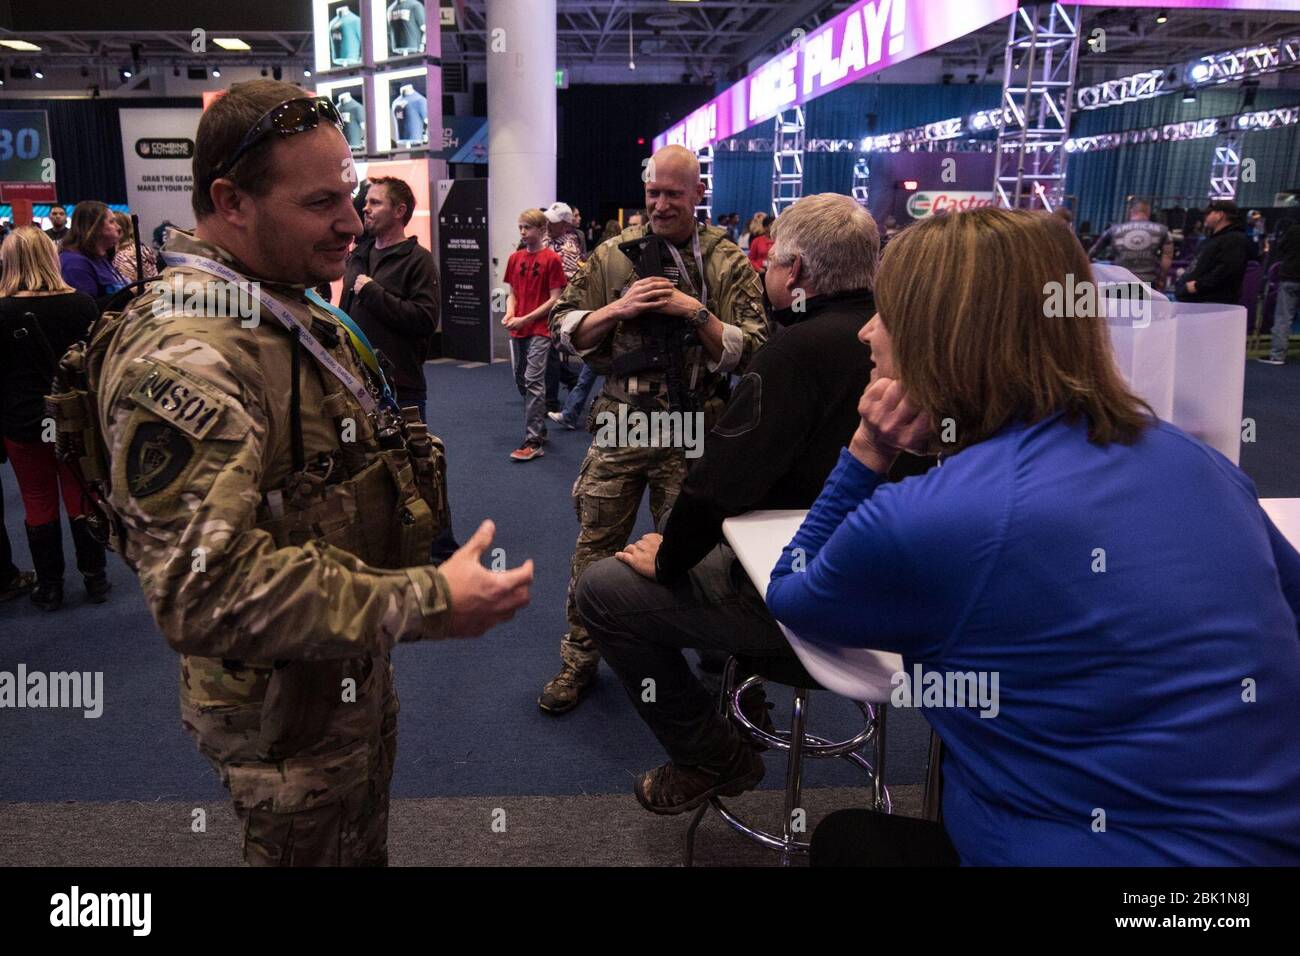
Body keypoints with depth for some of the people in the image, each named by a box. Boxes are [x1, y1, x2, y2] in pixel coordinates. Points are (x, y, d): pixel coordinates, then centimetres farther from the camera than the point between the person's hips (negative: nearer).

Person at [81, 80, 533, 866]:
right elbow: (206, 588, -36)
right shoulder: (185, 355, -29)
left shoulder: (289, 311, 6)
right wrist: (427, 601, -35)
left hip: (355, 669, 9)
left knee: (366, 843, 27)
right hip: (287, 710, -9)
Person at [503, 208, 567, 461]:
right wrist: (509, 314, -6)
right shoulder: (515, 258, 9)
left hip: (540, 329, -6)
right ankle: (539, 428, 29)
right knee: (521, 381, 13)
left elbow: (555, 298, -10)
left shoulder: (551, 259, -7)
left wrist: (526, 319, -15)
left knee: (534, 382, -11)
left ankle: (533, 441, -10)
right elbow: (513, 293, 14)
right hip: (518, 330, 6)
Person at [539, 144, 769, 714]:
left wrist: (696, 312, -17)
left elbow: (750, 353, -5)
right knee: (594, 544, 7)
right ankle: (578, 659, 24)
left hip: (694, 432, -1)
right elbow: (565, 328, 5)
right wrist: (620, 308, -12)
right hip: (620, 426, 1)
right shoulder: (612, 256, 5)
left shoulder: (729, 264, 1)